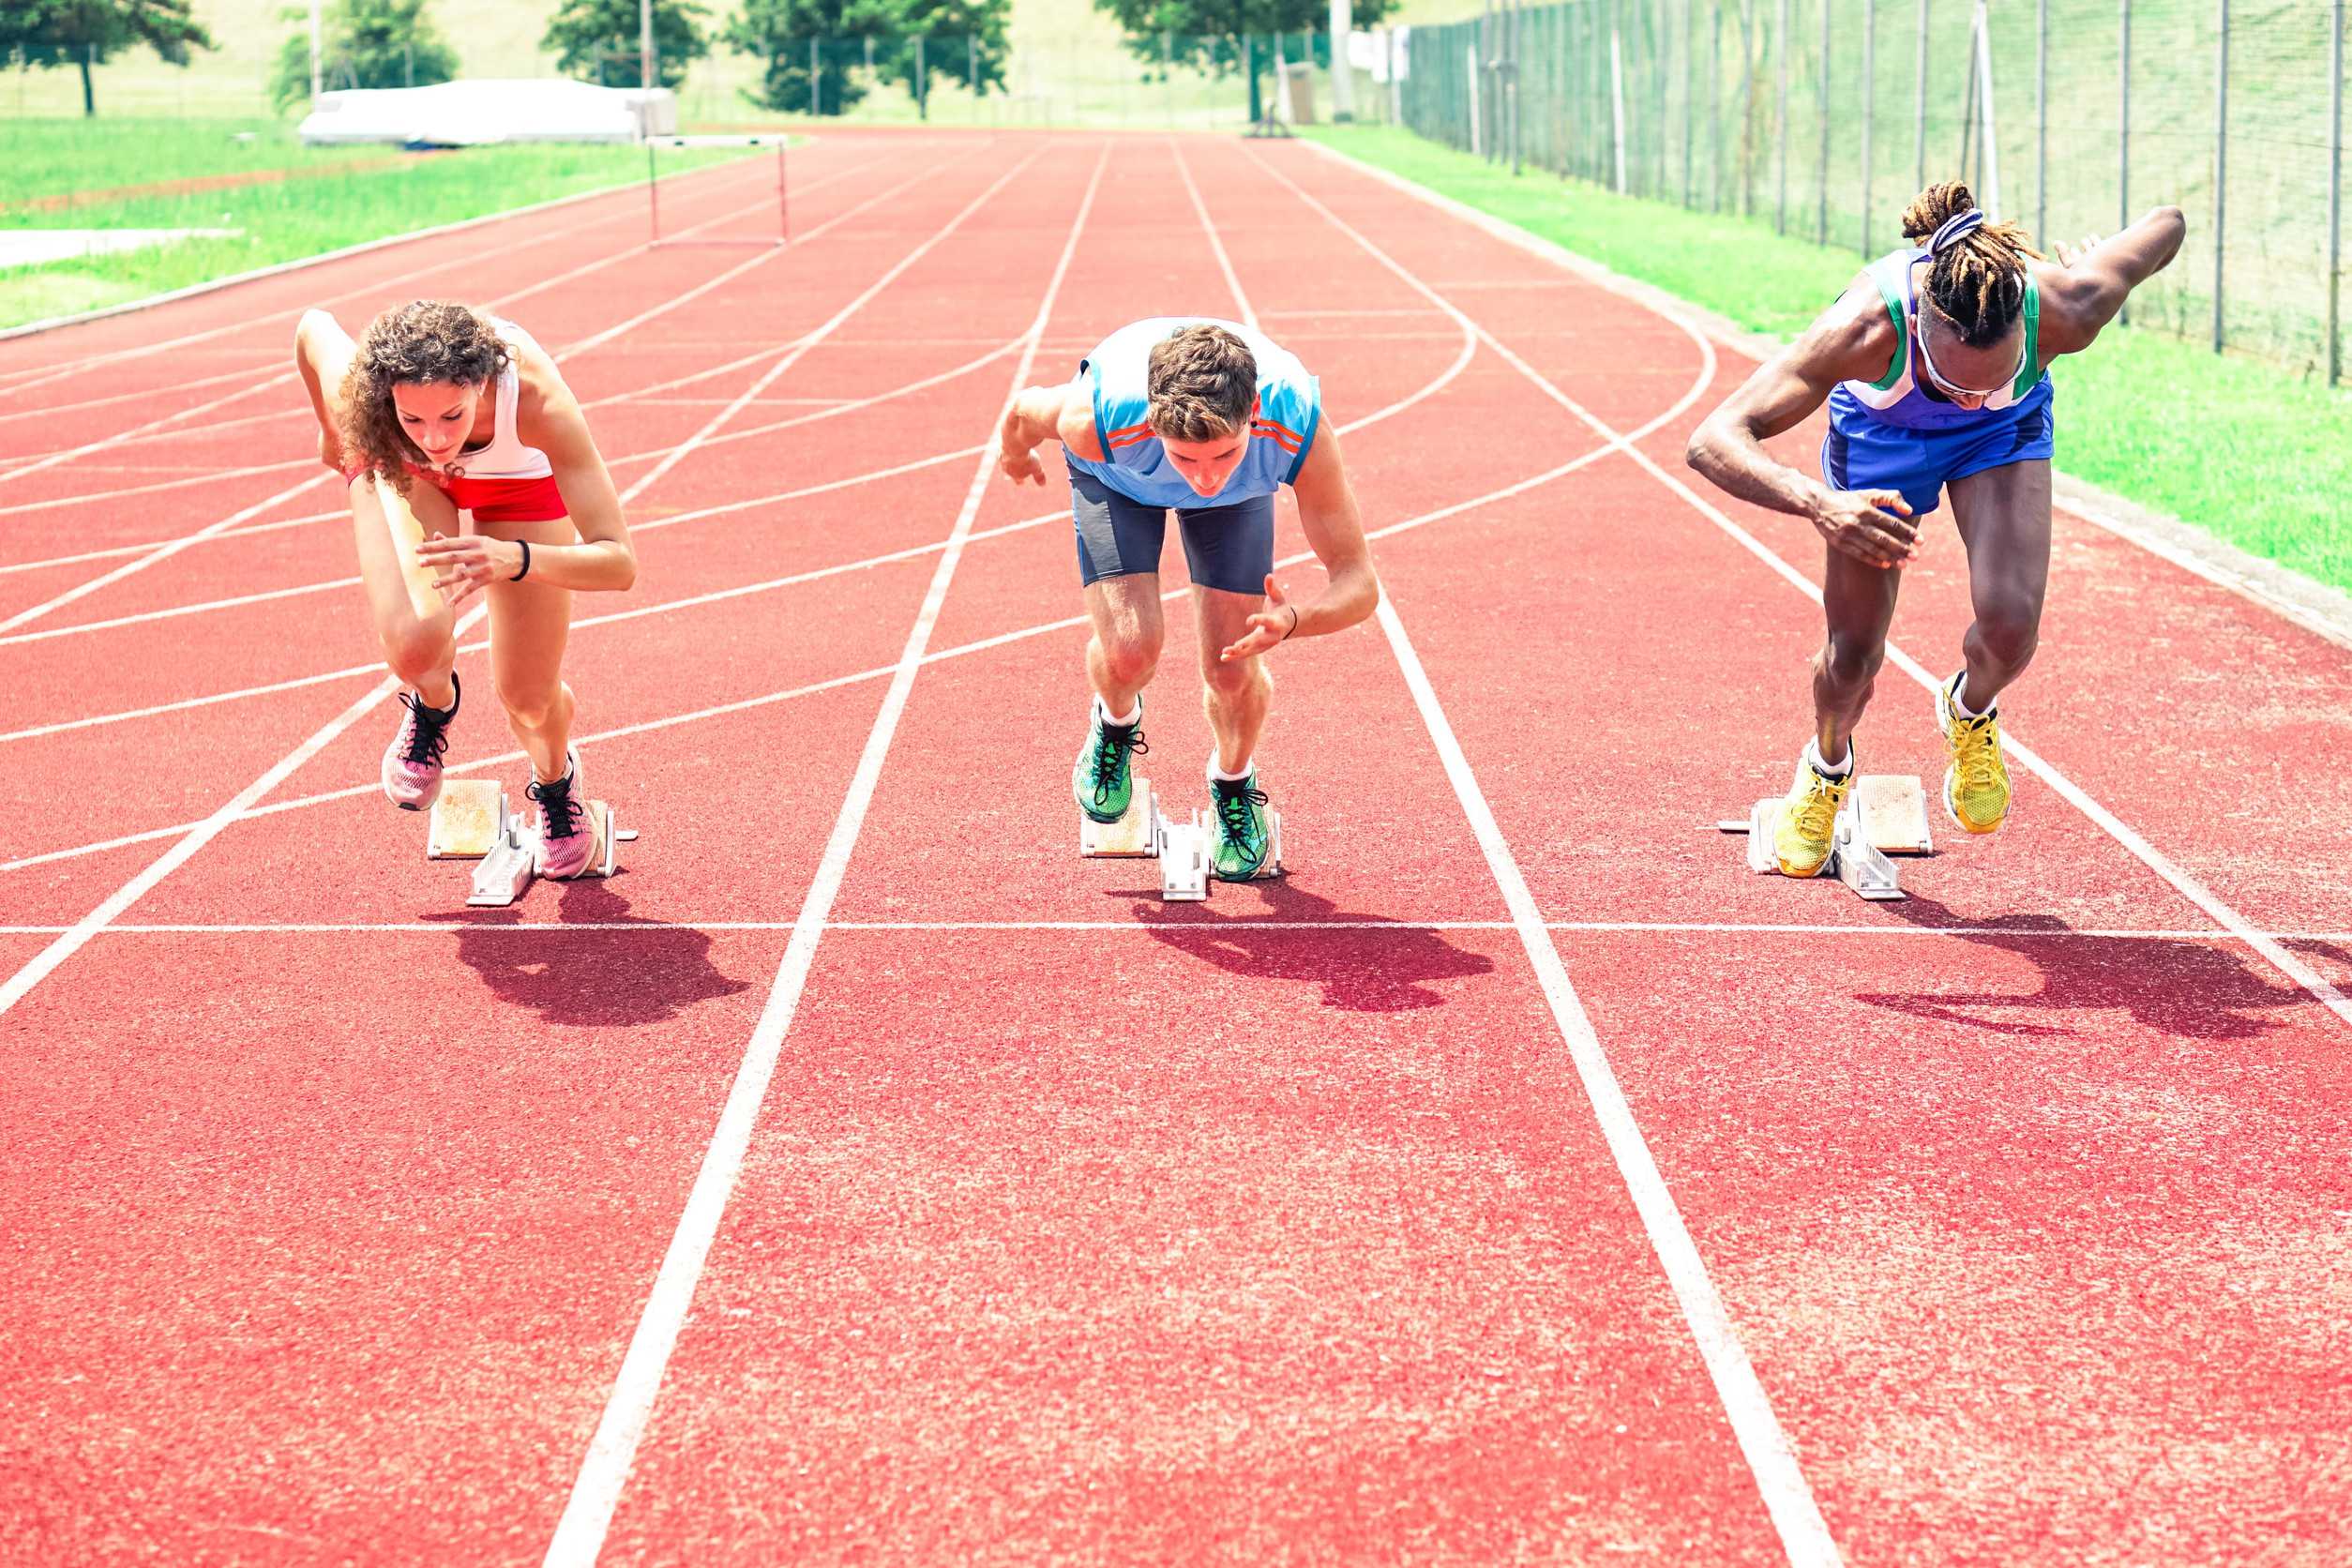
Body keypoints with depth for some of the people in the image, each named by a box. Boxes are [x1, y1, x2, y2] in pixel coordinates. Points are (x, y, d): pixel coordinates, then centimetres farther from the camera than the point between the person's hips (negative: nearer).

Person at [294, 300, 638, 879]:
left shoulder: (536, 402, -45)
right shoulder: (355, 393, -40)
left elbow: (619, 563, -43)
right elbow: (313, 325, -13)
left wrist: (516, 559, -62)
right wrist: (332, 433, 5)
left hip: (519, 473, 0)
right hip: (398, 465, 0)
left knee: (529, 699, 3)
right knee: (416, 644, -28)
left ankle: (555, 776, 43)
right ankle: (432, 705, 13)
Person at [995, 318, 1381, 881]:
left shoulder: (1300, 428, -42)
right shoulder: (1096, 418, -44)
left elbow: (1357, 581, -34)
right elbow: (1024, 412, -18)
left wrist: (1293, 620, -55)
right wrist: (1015, 454, 6)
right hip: (1117, 476, -1)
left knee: (1234, 668, -9)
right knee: (1129, 649, -21)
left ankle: (1234, 780, 26)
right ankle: (1116, 722, 18)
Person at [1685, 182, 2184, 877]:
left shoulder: (2062, 311, -41)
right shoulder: (1866, 326, -45)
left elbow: (2167, 224, -19)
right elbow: (1711, 441, -46)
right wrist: (1816, 503, -62)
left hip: (2006, 431, 1)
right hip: (1881, 430, -1)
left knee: (2011, 624, -21)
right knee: (1853, 654, 5)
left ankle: (1971, 712, 17)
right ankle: (1827, 768, 41)